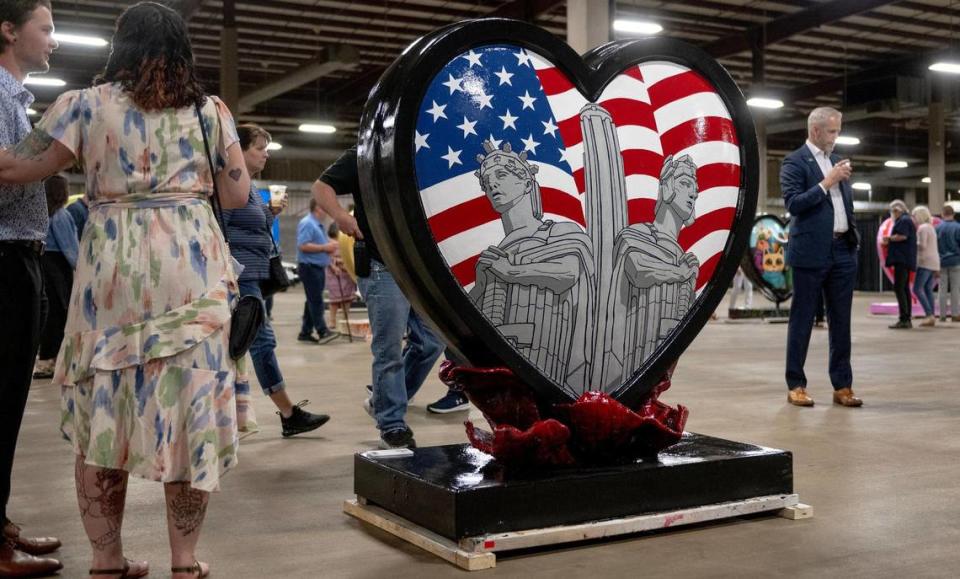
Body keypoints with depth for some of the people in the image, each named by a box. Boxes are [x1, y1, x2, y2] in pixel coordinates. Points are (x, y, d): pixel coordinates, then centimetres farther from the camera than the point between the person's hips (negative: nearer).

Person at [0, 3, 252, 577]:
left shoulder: (85, 104, 5)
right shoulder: (211, 110, 8)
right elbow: (239, 196, 9)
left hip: (111, 269, 0)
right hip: (192, 268, 1)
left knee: (102, 411, 9)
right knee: (187, 408, 4)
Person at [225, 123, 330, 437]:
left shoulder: (249, 186, 19)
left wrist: (271, 213, 9)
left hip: (251, 275, 10)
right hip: (240, 276, -10)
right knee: (263, 340, -7)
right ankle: (289, 415, -3)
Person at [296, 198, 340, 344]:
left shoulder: (318, 225, 18)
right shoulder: (307, 223, -13)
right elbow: (303, 246, -23)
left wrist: (330, 246, 9)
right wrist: (325, 247, -19)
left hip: (318, 267, 10)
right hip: (309, 267, -10)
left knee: (313, 301, 11)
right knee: (316, 301, -10)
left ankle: (306, 332, 15)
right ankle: (322, 332, -10)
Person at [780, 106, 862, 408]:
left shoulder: (837, 161, 17)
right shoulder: (795, 162, -4)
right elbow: (793, 203, -15)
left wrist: (854, 234, 11)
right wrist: (826, 182, -16)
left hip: (843, 250, 6)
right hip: (812, 251, -6)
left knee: (841, 321, 7)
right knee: (802, 320, 1)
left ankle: (842, 386, 13)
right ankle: (796, 386, 8)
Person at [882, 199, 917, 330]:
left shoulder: (903, 220, -9)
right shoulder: (907, 220, 24)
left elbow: (902, 236, -23)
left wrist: (889, 238, -8)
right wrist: (889, 242, 18)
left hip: (902, 259, -11)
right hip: (905, 260, 11)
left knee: (898, 288, -14)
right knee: (905, 288, 12)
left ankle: (904, 319, -20)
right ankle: (907, 319, 15)